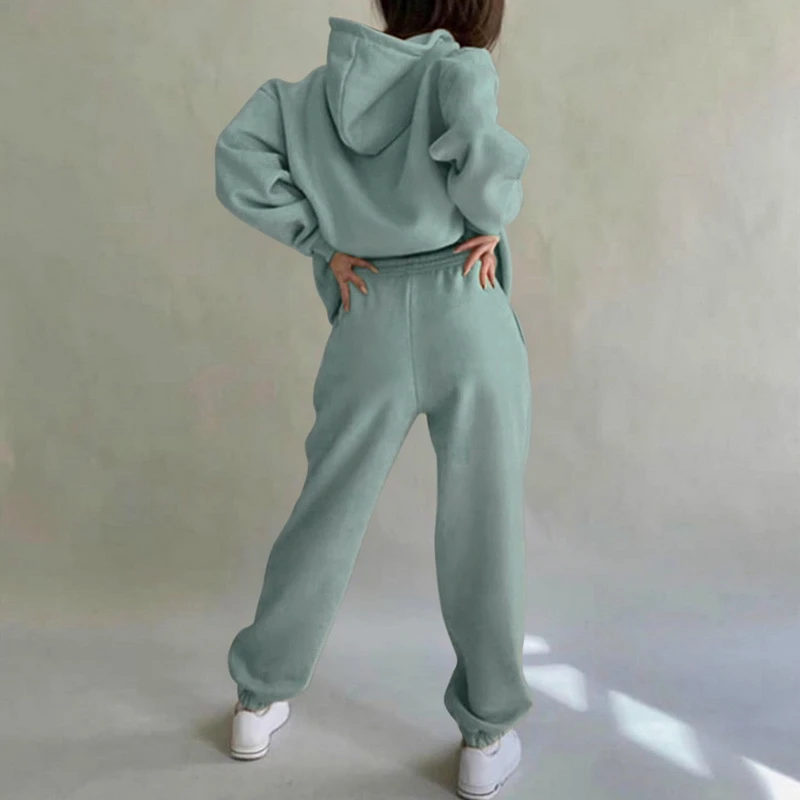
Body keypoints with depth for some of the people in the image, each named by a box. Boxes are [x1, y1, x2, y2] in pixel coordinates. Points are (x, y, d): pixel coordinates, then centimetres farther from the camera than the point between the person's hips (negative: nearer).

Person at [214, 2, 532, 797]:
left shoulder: (319, 89, 12)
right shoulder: (459, 65, 0)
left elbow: (240, 161, -1)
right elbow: (471, 131, -23)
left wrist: (322, 243, 3)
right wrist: (493, 216, -6)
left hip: (370, 328, 4)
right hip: (469, 318, -3)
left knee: (326, 514, 16)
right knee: (483, 530, 8)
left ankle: (258, 700, 31)